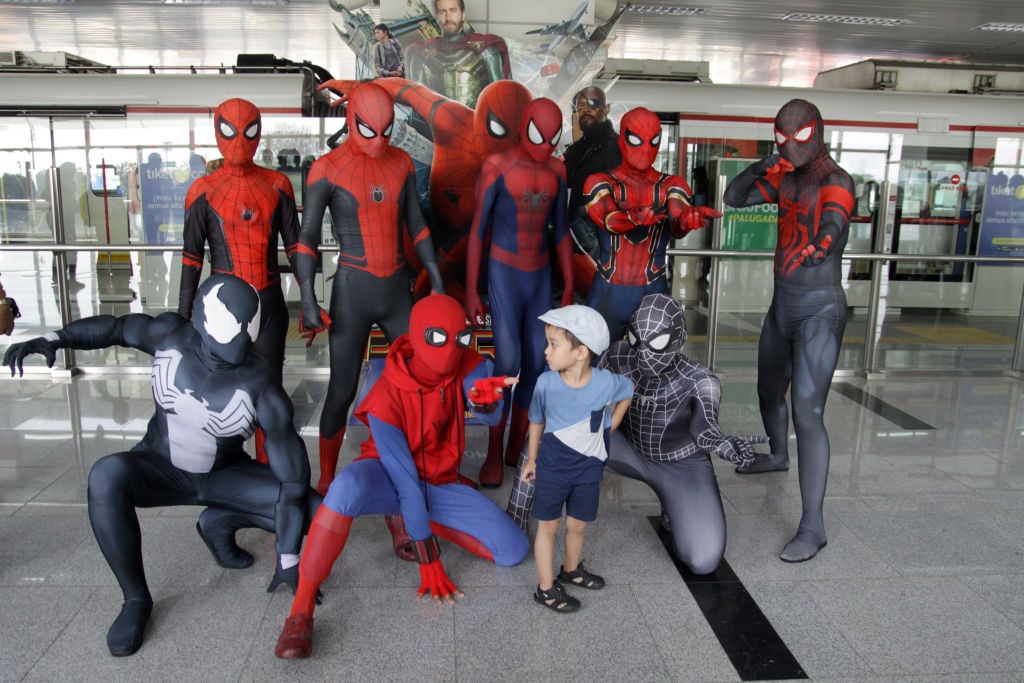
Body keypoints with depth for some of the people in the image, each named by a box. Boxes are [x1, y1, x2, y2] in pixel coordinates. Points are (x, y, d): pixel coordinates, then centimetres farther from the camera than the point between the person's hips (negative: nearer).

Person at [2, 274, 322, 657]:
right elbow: (116, 327, 3)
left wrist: (288, 559, -25)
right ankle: (136, 599, -17)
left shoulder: (260, 385, -27)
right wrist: (53, 338, -12)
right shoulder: (170, 335, -20)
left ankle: (220, 523, 5)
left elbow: (292, 472, -25)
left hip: (224, 477, 0)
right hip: (161, 468, 1)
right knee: (107, 476, -36)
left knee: (316, 511, -20)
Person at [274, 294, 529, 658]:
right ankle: (301, 609, -29)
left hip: (441, 484, 5)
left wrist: (484, 401, -60)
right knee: (349, 487, -42)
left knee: (514, 549, -11)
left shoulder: (466, 367, -14)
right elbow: (405, 480, -27)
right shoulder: (387, 396, -25)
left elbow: (490, 416, -33)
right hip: (389, 478, -4)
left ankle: (409, 522, 7)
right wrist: (428, 560, -26)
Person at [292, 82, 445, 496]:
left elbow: (416, 227, 12)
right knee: (342, 392, 4)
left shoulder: (401, 163, 5)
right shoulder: (327, 169, -8)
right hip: (352, 291, -4)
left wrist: (437, 281, 11)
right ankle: (326, 481, 22)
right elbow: (307, 240, -8)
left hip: (398, 289, 4)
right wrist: (308, 302, -15)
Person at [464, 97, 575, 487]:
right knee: (507, 364, -14)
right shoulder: (495, 166, -11)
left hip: (540, 277, 5)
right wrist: (470, 292, -12)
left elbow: (560, 230, 10)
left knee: (536, 364, 6)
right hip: (503, 275, -5)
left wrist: (570, 287, 9)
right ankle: (494, 454, 3)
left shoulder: (555, 170, 5)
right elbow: (477, 230, -10)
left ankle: (516, 447, 22)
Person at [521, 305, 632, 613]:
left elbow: (628, 391, 5)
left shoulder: (606, 382, -20)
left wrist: (611, 425, 1)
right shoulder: (546, 383, -20)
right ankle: (546, 588, 22)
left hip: (589, 469, 2)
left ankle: (571, 570, 44)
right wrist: (531, 460, 4)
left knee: (577, 525, 19)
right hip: (552, 468, -1)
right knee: (548, 526, 9)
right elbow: (537, 422, -4)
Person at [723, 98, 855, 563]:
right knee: (768, 392, 25)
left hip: (819, 311, -8)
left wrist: (819, 244, -50)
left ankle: (812, 526, -8)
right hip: (782, 304, 8)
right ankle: (778, 455, 55)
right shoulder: (787, 179, 7)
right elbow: (733, 198, 4)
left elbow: (833, 226, -31)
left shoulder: (836, 182, -15)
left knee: (807, 414, -15)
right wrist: (761, 167, -12)